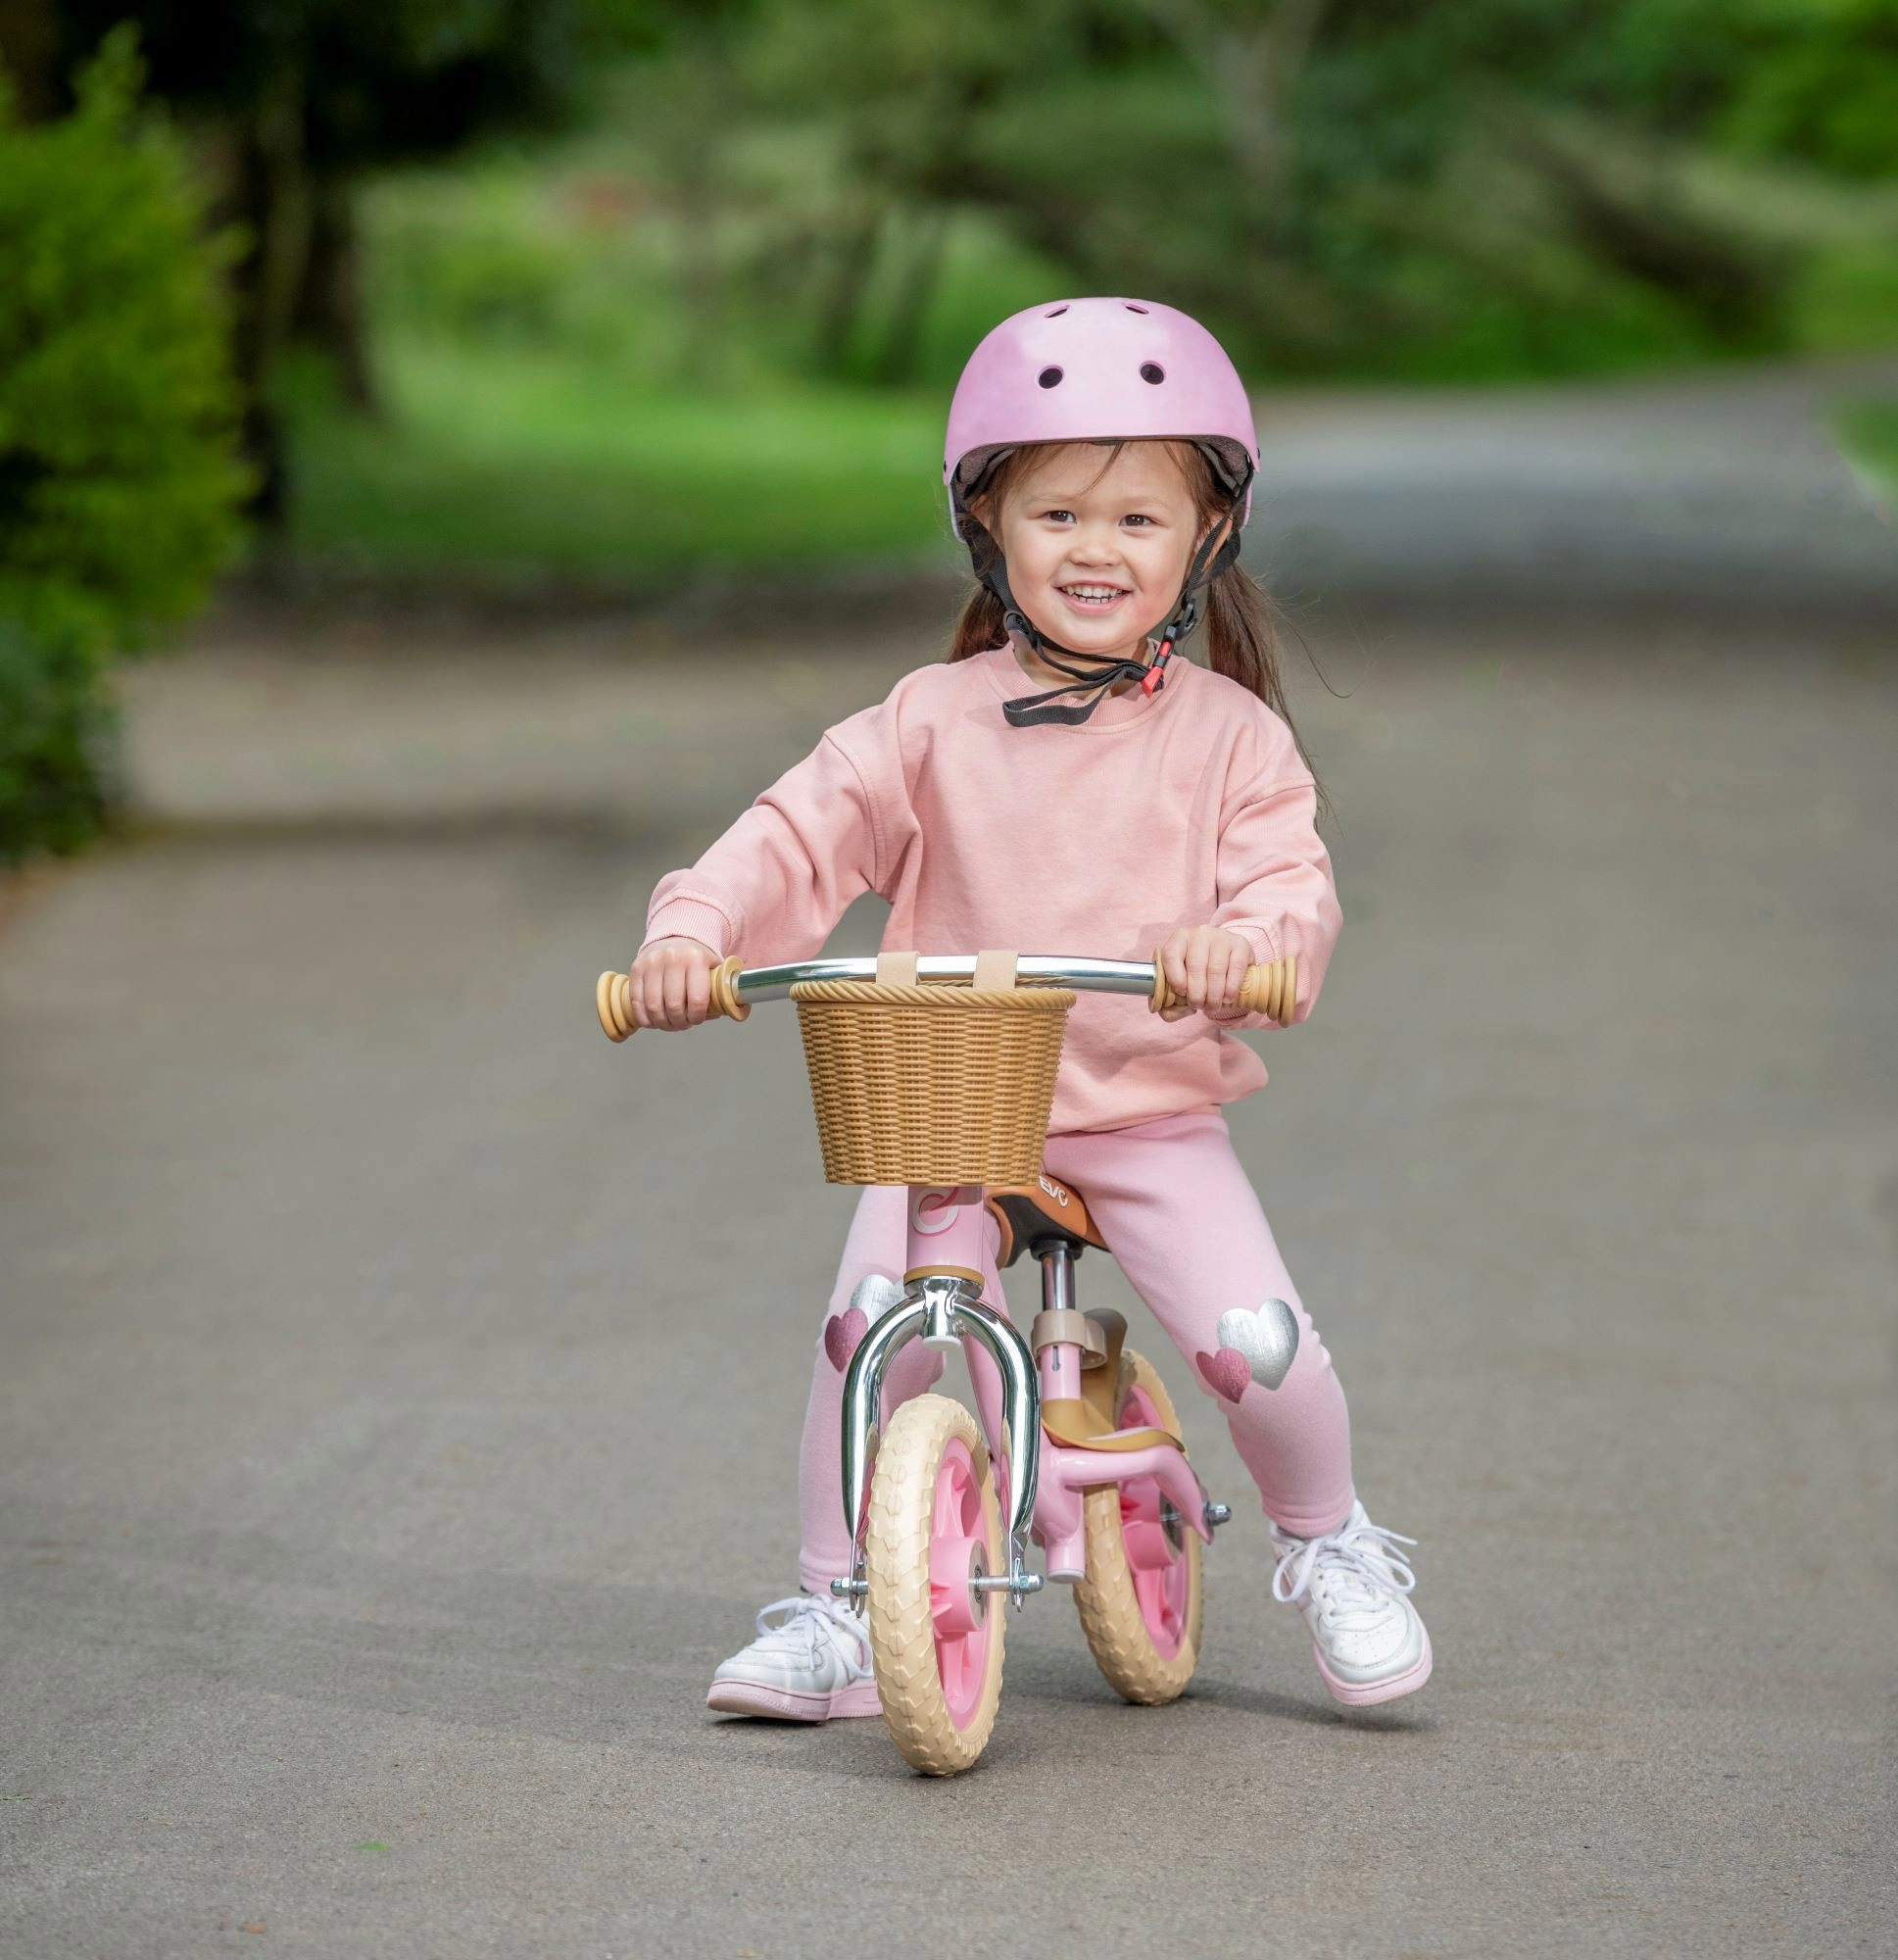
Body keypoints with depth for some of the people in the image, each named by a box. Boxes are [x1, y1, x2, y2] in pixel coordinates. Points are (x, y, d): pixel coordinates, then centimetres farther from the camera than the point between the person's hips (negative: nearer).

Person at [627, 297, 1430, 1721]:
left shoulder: (1230, 734, 2)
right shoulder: (933, 723, 3)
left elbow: (1288, 879, -9)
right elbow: (803, 833, -2)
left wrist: (1248, 938, -34)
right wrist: (693, 930, -20)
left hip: (1155, 1112, -1)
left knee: (1254, 1337, -18)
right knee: (871, 1322, -20)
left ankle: (1330, 1546, 14)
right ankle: (837, 1609, -1)